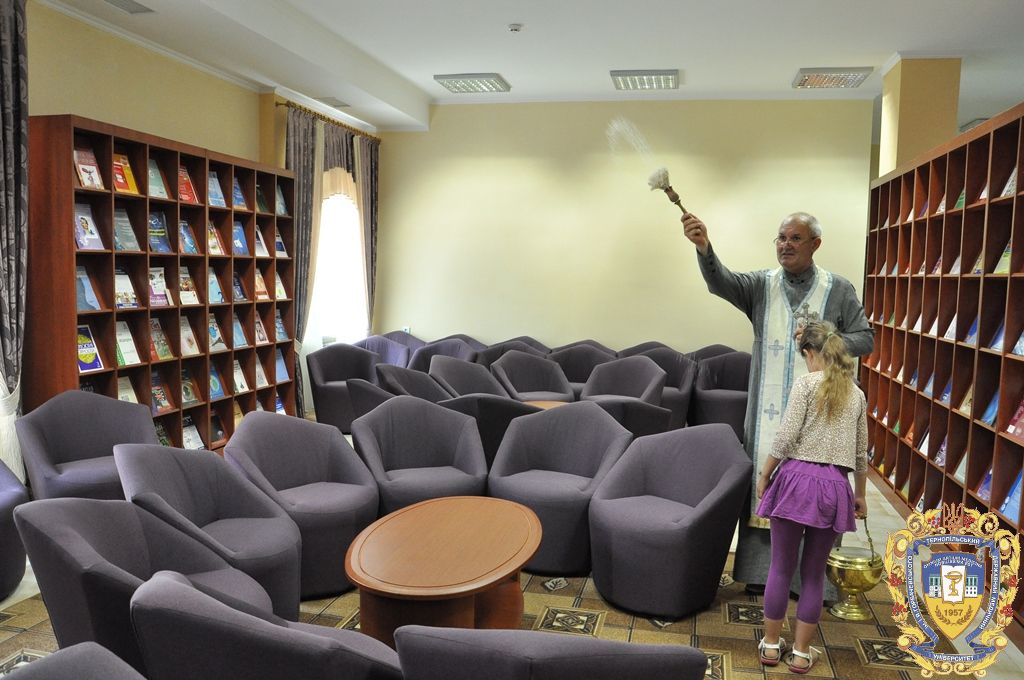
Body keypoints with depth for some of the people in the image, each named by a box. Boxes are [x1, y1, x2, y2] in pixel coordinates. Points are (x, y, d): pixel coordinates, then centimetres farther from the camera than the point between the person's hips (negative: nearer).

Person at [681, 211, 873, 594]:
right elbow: (720, 282, -14)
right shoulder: (761, 285, 4)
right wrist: (704, 248, -34)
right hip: (767, 410, 1)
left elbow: (866, 340, 4)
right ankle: (762, 570, 20)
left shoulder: (839, 290, 3)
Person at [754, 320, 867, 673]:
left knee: (781, 567, 9)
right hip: (834, 486, 4)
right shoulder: (856, 394, 11)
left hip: (798, 478, -4)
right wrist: (860, 494, 26)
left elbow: (786, 437, -11)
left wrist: (764, 473, 0)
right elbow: (861, 452, 16)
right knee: (814, 573, 13)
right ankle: (801, 653, 20)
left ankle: (771, 644, 20)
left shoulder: (806, 383, -4)